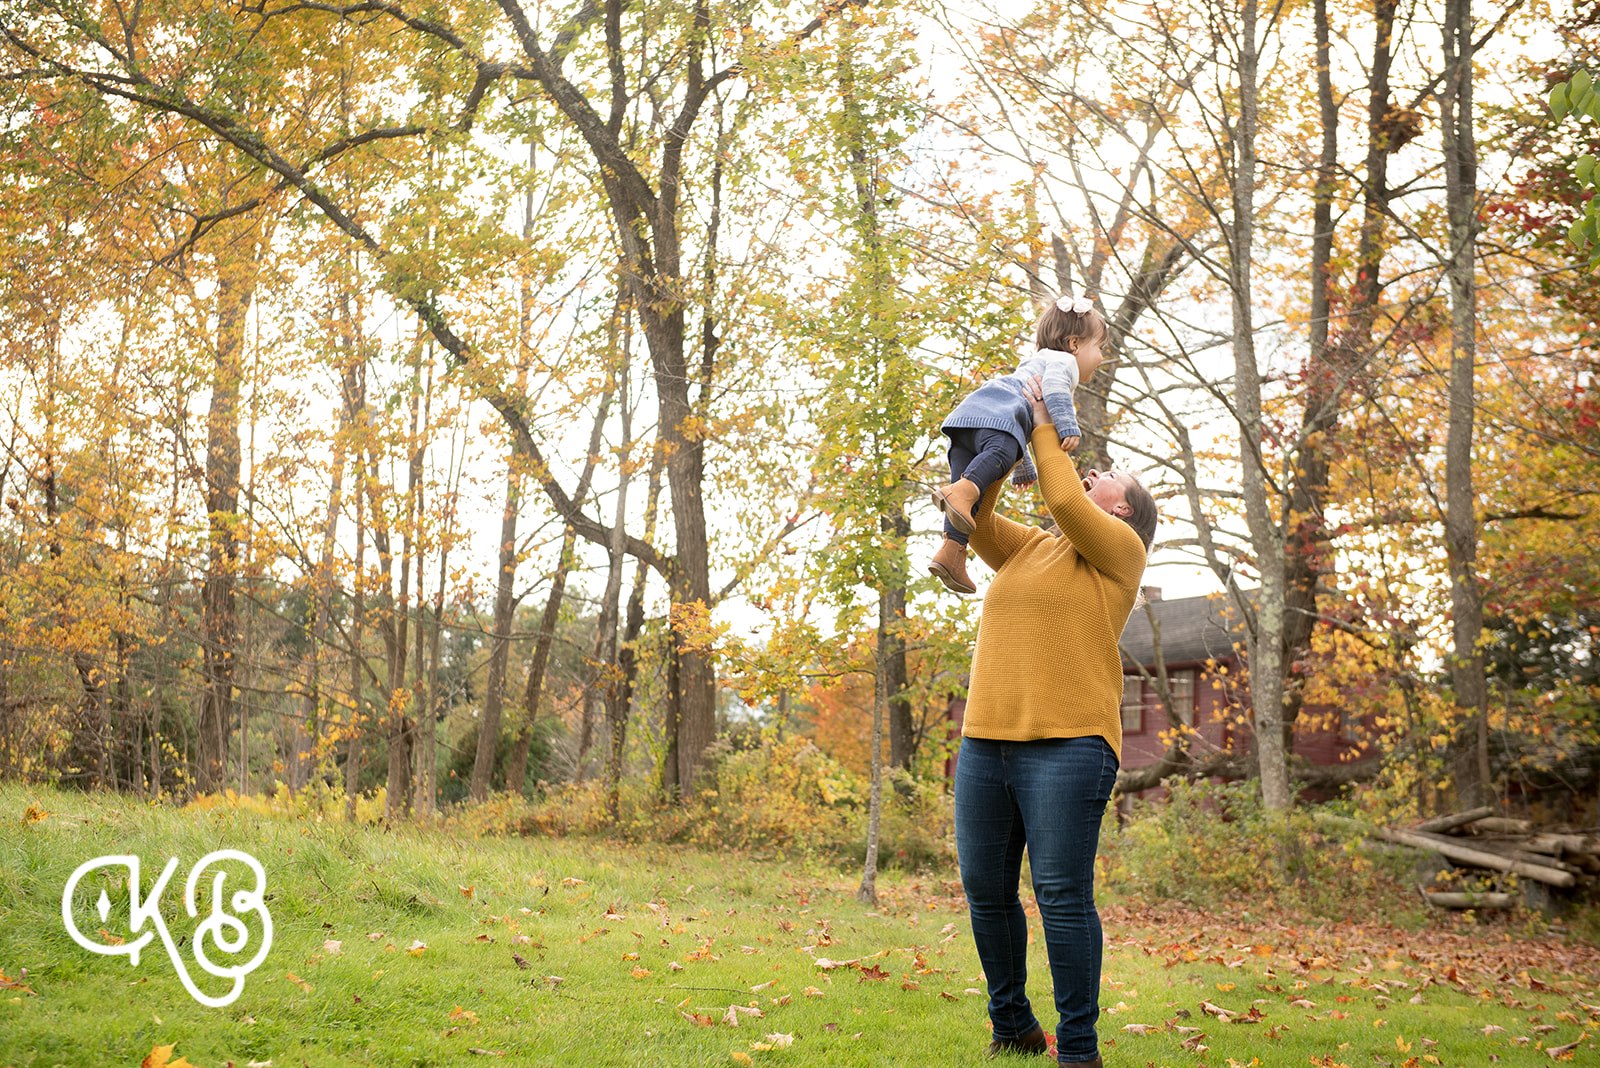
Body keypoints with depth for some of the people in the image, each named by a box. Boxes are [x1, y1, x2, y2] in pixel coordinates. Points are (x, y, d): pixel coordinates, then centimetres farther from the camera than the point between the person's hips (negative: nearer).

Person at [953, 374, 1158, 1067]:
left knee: (1062, 895, -10)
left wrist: (1045, 431, 4)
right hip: (985, 745, 7)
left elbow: (1065, 502, -10)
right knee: (986, 892, 7)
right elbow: (971, 516, 19)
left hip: (1067, 748, -7)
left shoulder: (1118, 549, 4)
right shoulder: (1028, 550, 24)